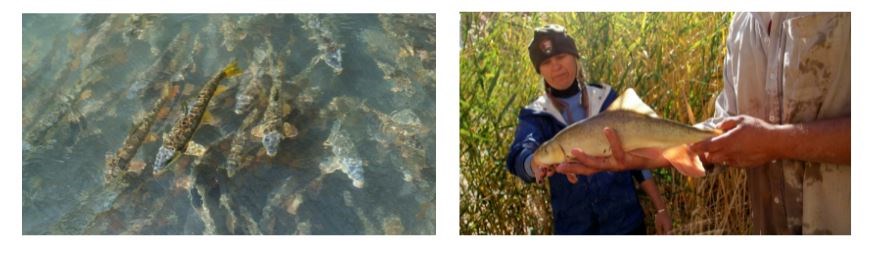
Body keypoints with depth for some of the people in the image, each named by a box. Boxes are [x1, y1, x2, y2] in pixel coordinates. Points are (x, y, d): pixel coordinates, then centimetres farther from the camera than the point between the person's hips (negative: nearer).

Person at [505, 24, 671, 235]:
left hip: (626, 220, 1)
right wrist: (538, 163, -47)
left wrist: (660, 208, 1)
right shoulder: (536, 116, -3)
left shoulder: (607, 98, 1)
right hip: (573, 227, -1)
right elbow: (518, 156, -24)